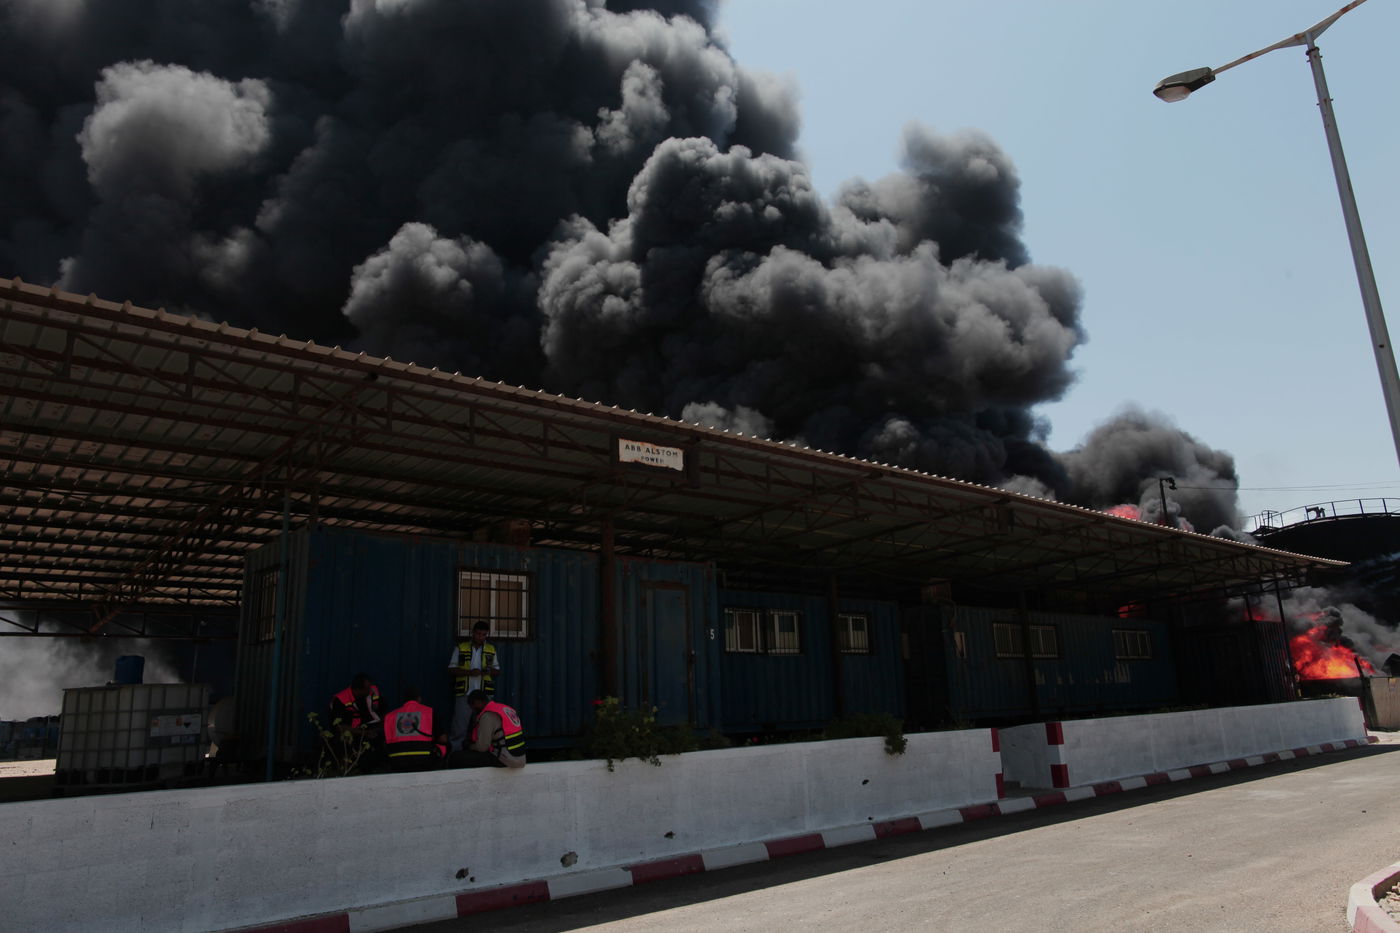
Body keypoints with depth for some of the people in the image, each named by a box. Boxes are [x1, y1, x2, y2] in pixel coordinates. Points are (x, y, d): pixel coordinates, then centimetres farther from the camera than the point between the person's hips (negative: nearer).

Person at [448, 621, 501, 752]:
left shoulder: (491, 649, 12)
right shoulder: (460, 648, 6)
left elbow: (498, 671, 17)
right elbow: (452, 669, 3)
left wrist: (490, 671, -7)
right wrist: (469, 672, -12)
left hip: (484, 695, 2)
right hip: (464, 693, -2)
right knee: (459, 726, -4)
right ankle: (455, 750, 4)